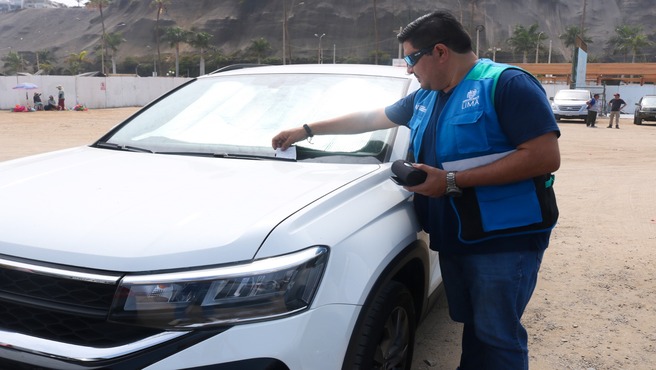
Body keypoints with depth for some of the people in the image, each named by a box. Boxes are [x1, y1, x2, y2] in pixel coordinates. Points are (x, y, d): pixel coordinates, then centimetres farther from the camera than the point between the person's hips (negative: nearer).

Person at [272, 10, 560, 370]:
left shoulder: (505, 83, -13)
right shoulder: (425, 98, 14)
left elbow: (546, 156, -22)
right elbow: (372, 117, 24)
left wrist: (452, 181, -23)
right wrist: (306, 130, 23)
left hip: (503, 239, -7)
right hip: (453, 238, 7)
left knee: (497, 336, 0)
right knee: (473, 328, 17)